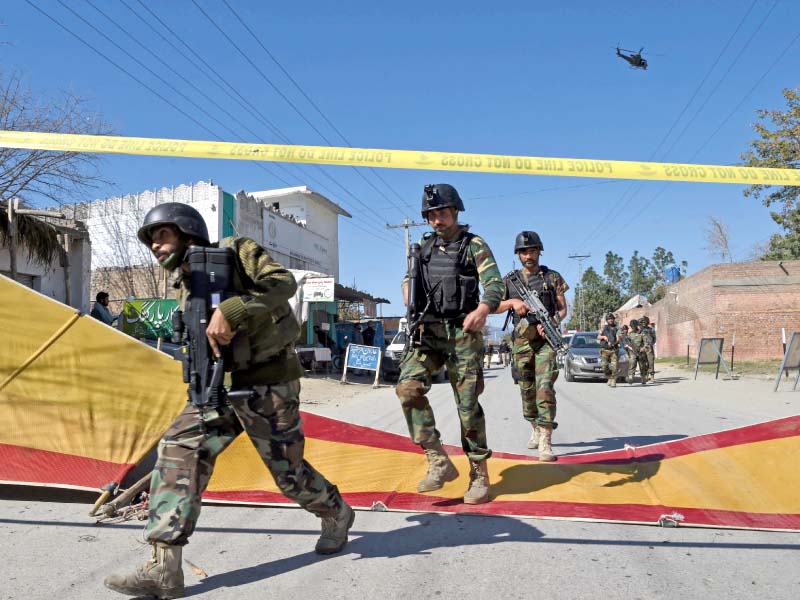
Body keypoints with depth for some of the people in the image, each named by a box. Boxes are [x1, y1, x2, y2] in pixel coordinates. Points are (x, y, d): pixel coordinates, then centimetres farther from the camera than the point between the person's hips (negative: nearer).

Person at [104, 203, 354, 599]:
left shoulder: (236, 252, -5)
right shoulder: (185, 288, 15)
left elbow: (283, 283, -22)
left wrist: (230, 311, -32)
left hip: (268, 382, -6)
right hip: (222, 386, 7)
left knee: (287, 471, 3)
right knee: (178, 450, -11)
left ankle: (337, 515, 34)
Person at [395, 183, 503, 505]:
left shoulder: (474, 245, -2)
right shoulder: (424, 246, 13)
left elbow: (494, 285, -13)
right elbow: (409, 278, 27)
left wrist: (482, 311, -35)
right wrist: (411, 306, 5)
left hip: (462, 332, -4)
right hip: (428, 331, 4)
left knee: (468, 404, -2)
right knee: (408, 387, -18)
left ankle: (479, 475, 12)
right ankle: (439, 462, -12)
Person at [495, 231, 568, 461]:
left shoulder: (553, 277, 7)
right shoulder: (510, 280, 10)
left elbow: (563, 309, 6)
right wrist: (512, 301, -9)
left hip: (546, 338, -2)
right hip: (521, 340, 3)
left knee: (545, 387, -14)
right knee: (527, 389, 10)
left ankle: (545, 441, -17)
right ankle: (535, 430, 29)